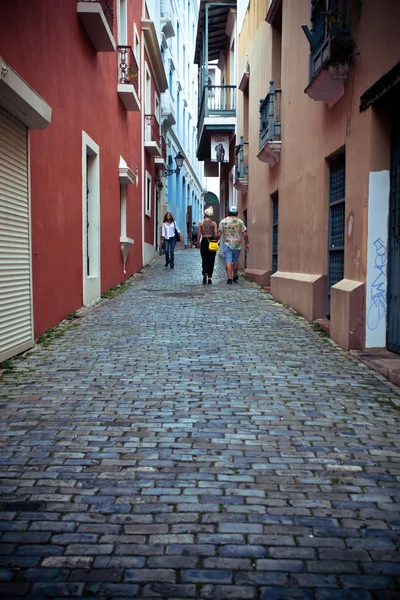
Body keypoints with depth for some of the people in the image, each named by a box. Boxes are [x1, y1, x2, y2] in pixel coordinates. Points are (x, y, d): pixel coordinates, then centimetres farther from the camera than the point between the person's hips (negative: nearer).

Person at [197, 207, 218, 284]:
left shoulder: (201, 223, 0)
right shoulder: (214, 223, 0)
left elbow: (199, 234, -1)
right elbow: (216, 234, -5)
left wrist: (198, 242, 8)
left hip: (204, 241, 0)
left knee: (204, 259, 6)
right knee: (211, 260, 7)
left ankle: (204, 273, -21)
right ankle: (209, 277, 7)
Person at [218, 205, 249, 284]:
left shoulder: (223, 221, 0)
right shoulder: (240, 221, 0)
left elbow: (219, 234, -2)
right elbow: (245, 234, -1)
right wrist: (247, 243, 7)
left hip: (227, 244, -1)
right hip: (237, 245, 1)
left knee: (228, 261, -5)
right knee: (235, 261, 14)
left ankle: (229, 278, -15)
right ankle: (235, 277, 27)